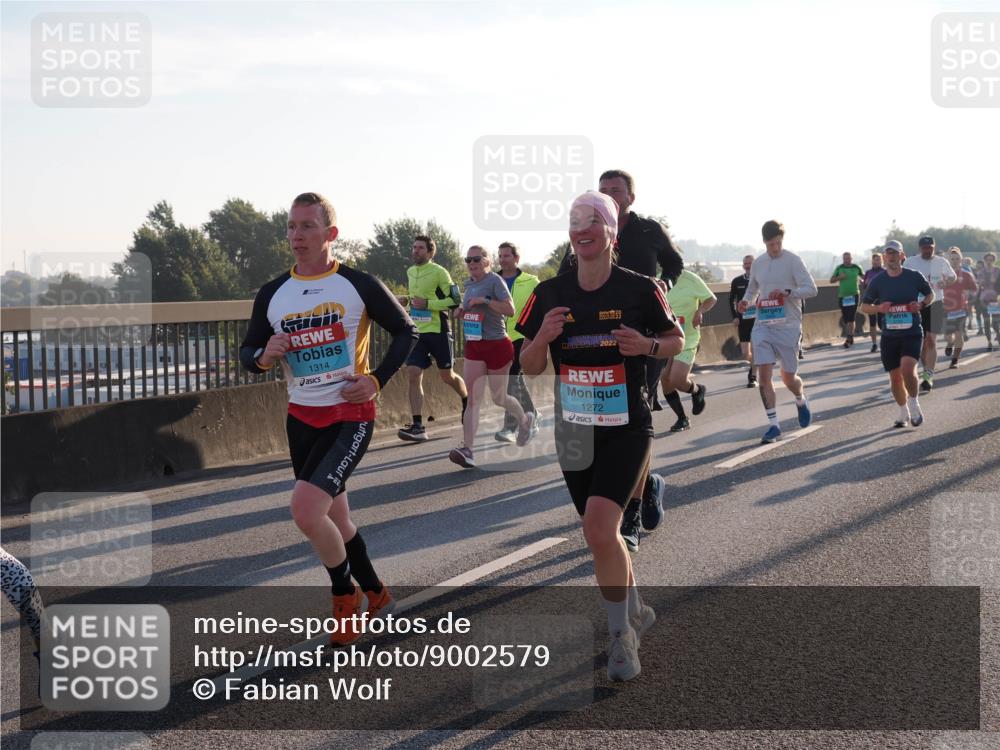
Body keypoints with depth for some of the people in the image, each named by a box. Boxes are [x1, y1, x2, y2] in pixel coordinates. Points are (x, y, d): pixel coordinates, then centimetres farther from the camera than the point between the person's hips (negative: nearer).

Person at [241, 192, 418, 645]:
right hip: (301, 418, 6)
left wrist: (377, 380, -9)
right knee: (333, 516, 15)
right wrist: (263, 357, -13)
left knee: (305, 509, -21)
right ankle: (375, 595, 36)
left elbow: (405, 331, 2)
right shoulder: (272, 294, 3)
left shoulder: (359, 285, -8)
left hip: (350, 416, -5)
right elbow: (247, 351, 11)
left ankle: (345, 595, 3)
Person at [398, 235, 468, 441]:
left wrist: (427, 304, -21)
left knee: (447, 376, 8)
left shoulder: (439, 272, -11)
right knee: (413, 376, -10)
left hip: (438, 331, -5)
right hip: (417, 332, 5)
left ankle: (468, 402, 39)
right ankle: (417, 426, -11)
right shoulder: (410, 272, 11)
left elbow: (455, 300, -14)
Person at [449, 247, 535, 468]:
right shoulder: (469, 283, 11)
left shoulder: (495, 281, -11)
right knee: (473, 399, -6)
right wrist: (462, 313, 8)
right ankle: (468, 450, -15)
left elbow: (510, 309, -21)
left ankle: (525, 420, 41)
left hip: (497, 345, -6)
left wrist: (484, 300, -26)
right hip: (474, 346, 6)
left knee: (498, 398, 9)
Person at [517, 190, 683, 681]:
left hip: (626, 428, -4)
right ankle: (635, 610, 40)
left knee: (599, 529, -20)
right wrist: (542, 337, -15)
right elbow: (530, 367, 6)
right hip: (573, 432, 4)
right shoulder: (549, 294, 1)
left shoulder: (638, 290, -7)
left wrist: (647, 346, -15)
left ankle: (620, 635, -2)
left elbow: (676, 340, 7)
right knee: (601, 532, 15)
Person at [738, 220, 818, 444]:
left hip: (788, 326, -4)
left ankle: (801, 401, 39)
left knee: (788, 377, 4)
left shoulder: (793, 261, -5)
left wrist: (787, 292, -26)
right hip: (763, 325, 4)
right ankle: (773, 424, -2)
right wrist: (745, 301, 4)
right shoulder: (758, 264, 10)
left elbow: (811, 289, -11)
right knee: (764, 374, -9)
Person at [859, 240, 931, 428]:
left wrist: (922, 304, -7)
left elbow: (930, 294, 14)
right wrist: (878, 308, -12)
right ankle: (903, 413, 27)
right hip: (889, 335, 2)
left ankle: (914, 404, 0)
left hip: (912, 332, -2)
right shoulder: (877, 281, 1)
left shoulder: (914, 277, -2)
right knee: (895, 377, 7)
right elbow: (864, 307, 8)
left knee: (907, 368, -23)